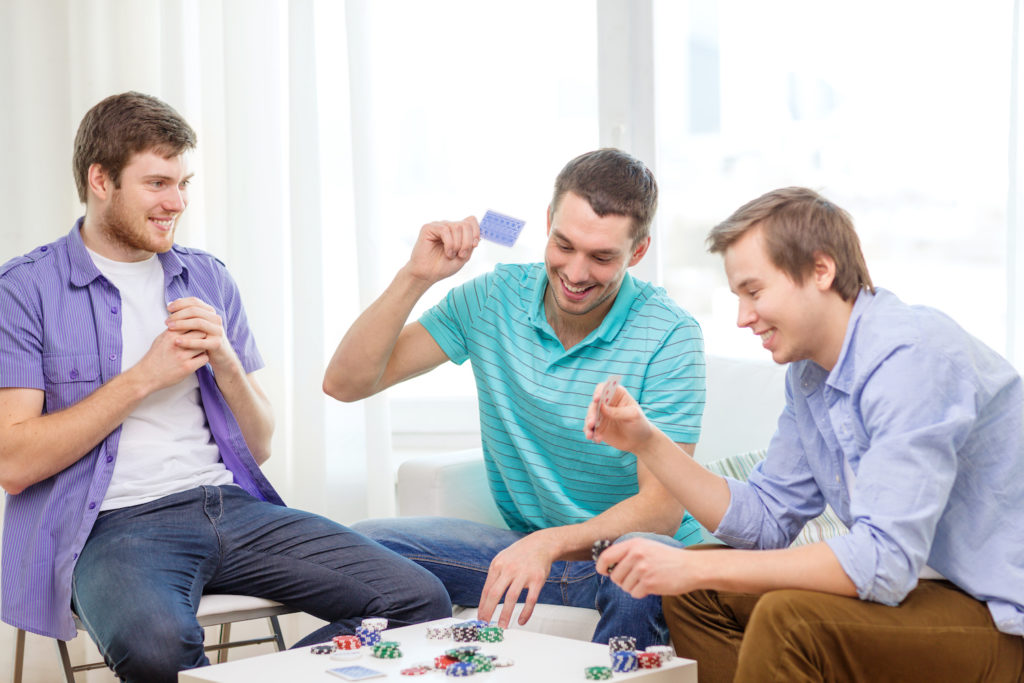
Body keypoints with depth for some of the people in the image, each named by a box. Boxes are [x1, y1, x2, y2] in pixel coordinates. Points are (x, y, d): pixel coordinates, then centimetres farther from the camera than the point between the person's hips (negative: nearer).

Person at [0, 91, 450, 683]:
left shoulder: (209, 279, 17)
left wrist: (225, 361, -3)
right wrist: (145, 377, -8)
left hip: (230, 502, 5)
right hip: (115, 523, -5)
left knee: (422, 599, -15)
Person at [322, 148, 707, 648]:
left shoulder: (667, 335, -15)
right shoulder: (494, 299, -3)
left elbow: (662, 508, -22)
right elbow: (345, 383, -5)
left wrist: (551, 543, -39)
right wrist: (415, 278, -18)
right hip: (526, 545, 4)